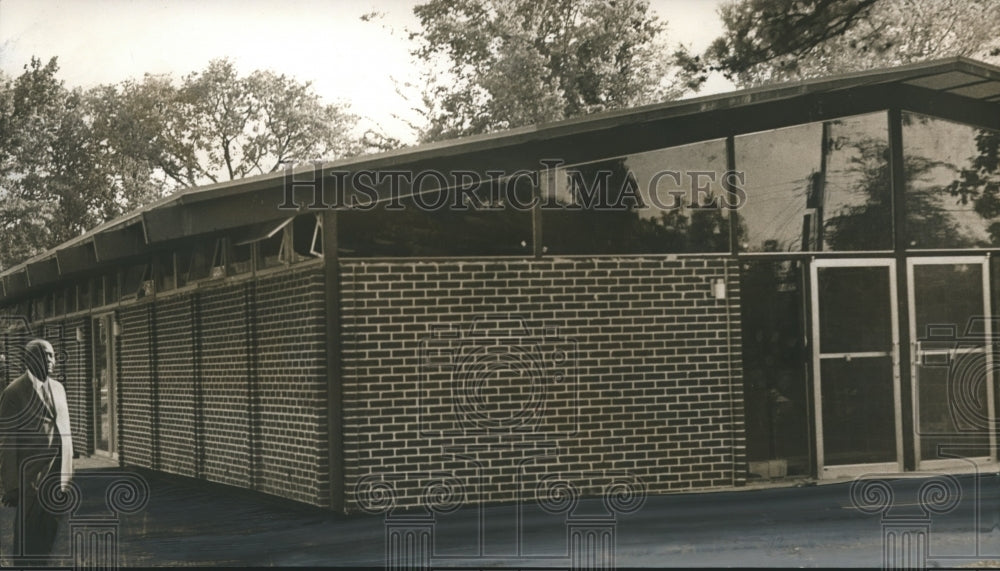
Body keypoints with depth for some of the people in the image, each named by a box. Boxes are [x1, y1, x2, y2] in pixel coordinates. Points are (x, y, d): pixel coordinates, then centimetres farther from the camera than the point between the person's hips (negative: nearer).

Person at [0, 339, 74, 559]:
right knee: (28, 534, 1)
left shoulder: (58, 388, 11)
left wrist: (68, 472, 11)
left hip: (57, 475, 6)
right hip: (32, 476, -6)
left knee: (50, 531, 13)